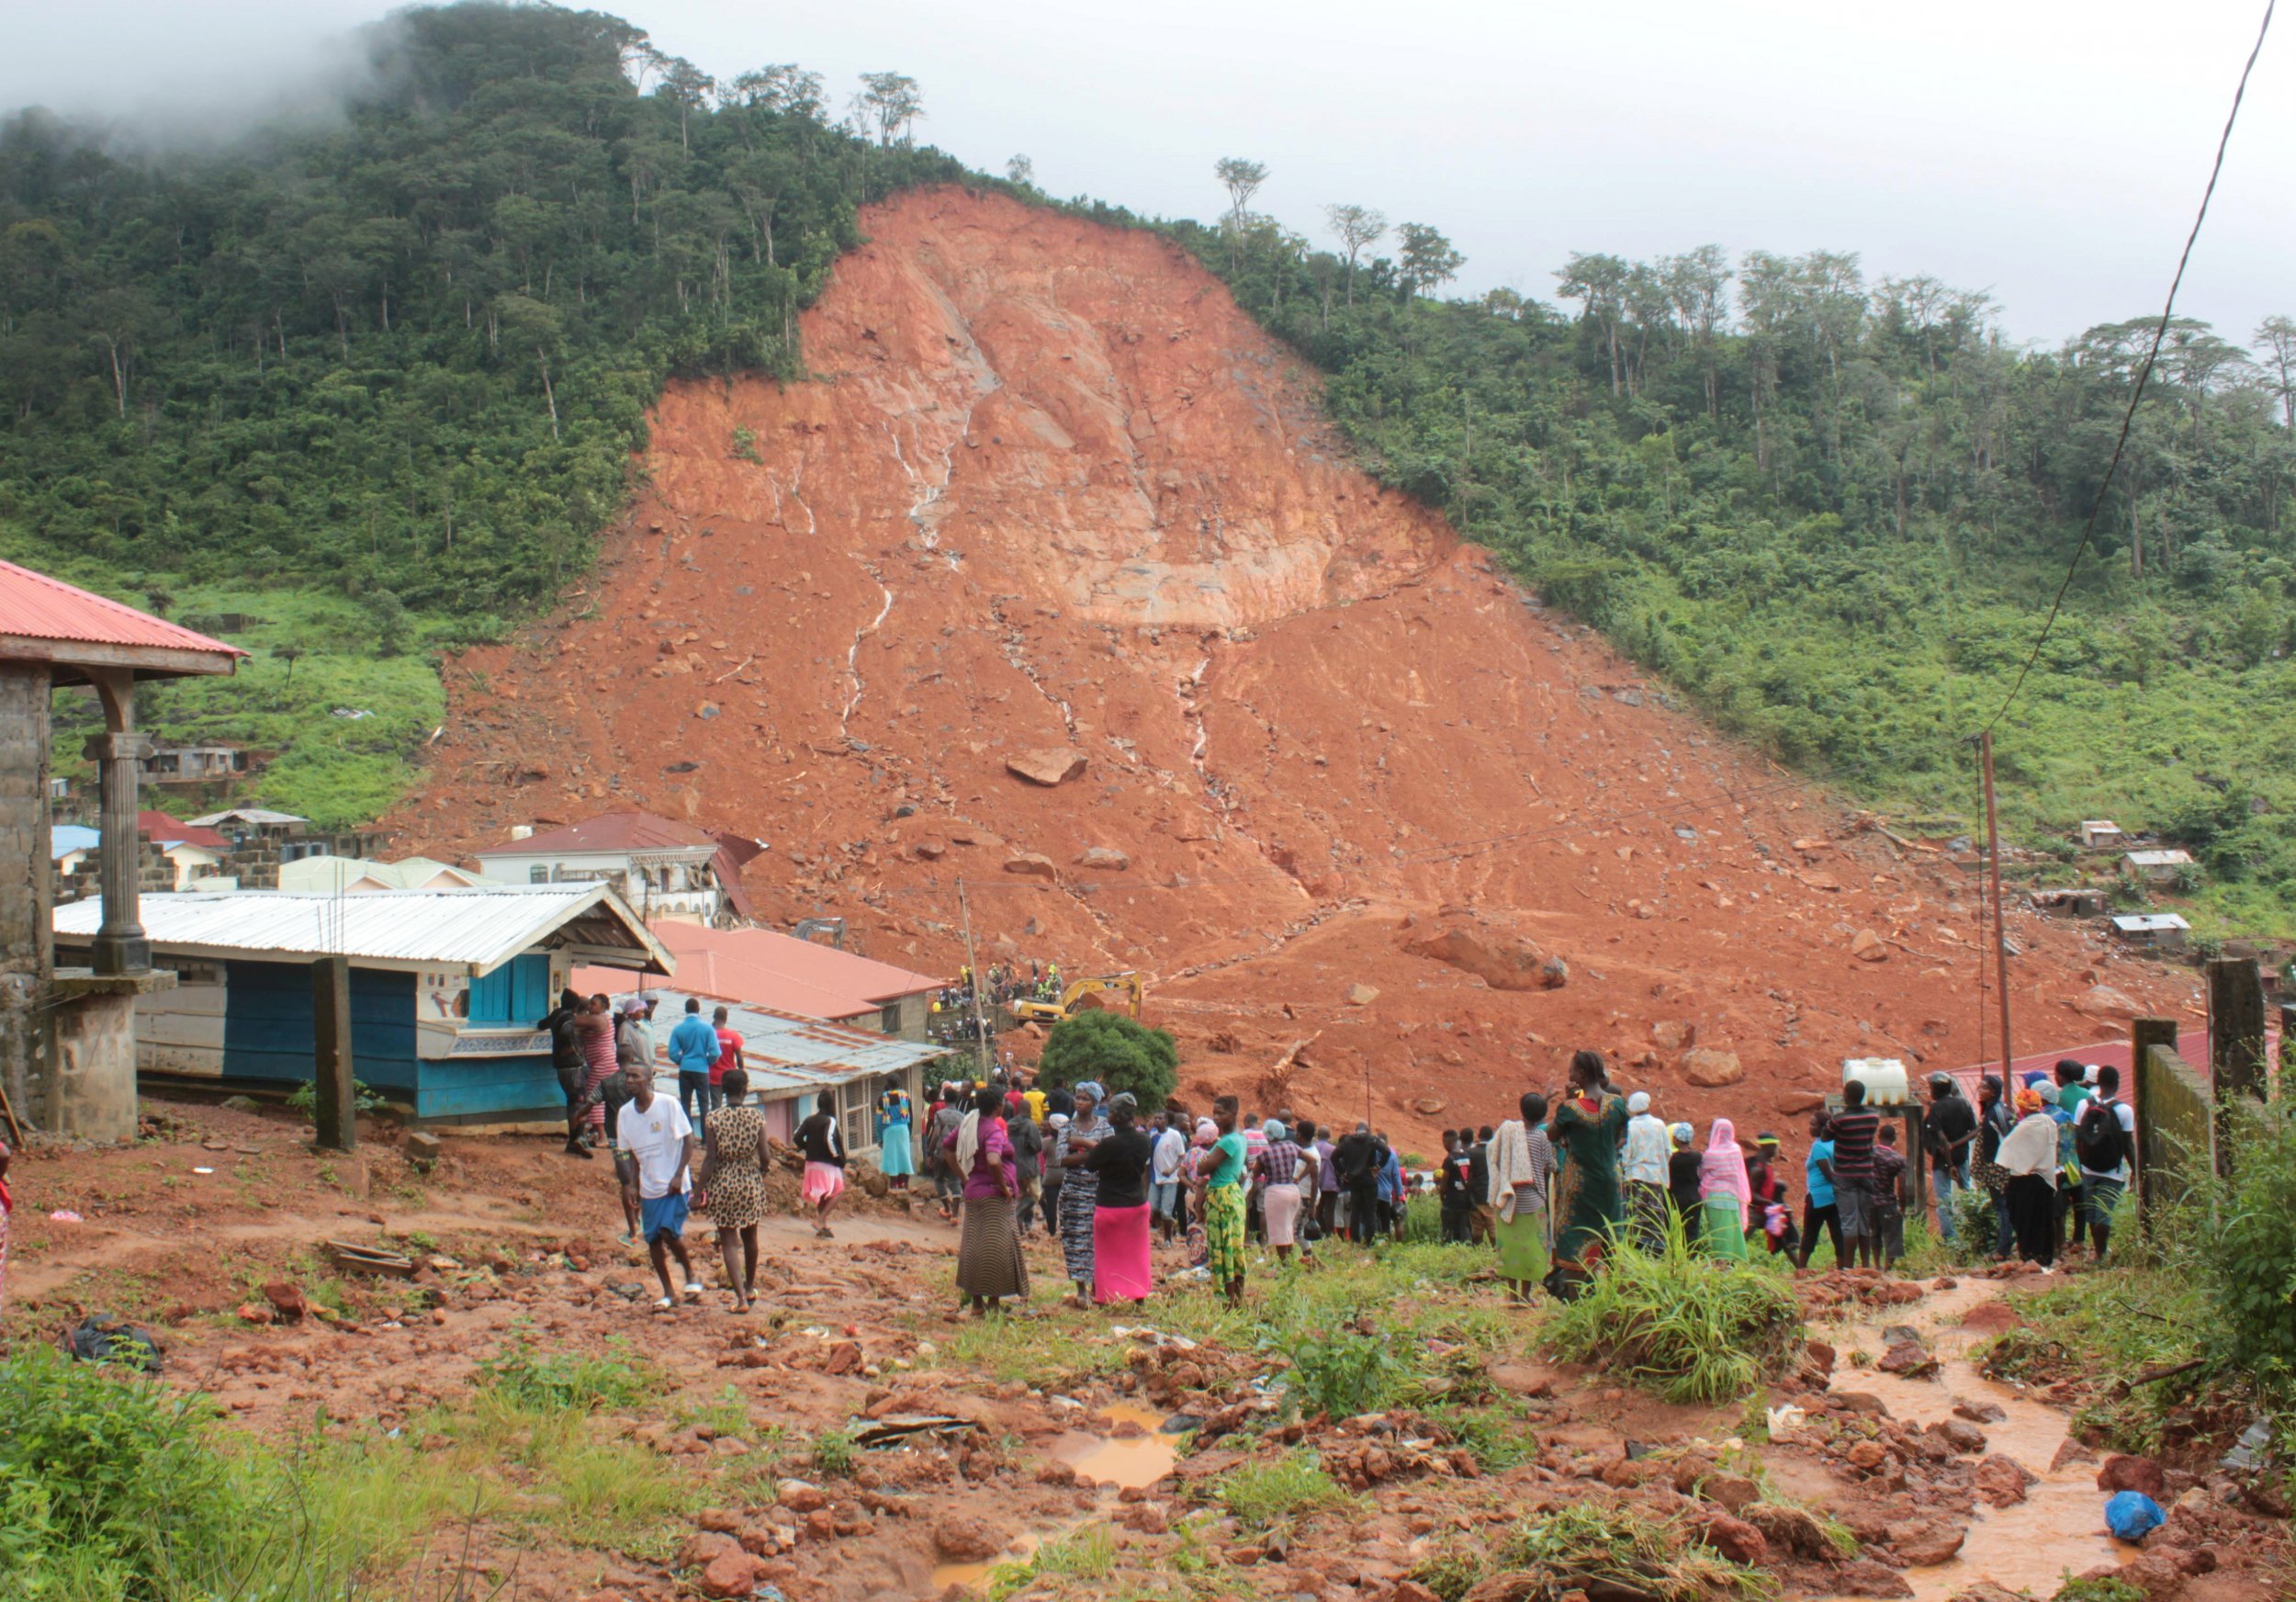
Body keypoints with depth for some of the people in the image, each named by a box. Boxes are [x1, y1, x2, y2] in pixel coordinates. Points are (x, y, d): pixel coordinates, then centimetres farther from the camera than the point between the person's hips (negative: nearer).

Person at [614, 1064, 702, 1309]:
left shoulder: (668, 1104, -11)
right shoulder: (625, 1113, 4)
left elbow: (688, 1140, -8)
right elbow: (633, 1154, 13)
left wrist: (679, 1175, -15)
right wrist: (633, 1187, 8)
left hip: (674, 1185, -5)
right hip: (648, 1187, 5)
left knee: (670, 1232, -17)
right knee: (653, 1238, 5)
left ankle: (691, 1275, 9)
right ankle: (669, 1293, 17)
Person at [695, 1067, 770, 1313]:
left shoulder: (713, 1118, -11)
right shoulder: (756, 1117, -6)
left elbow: (710, 1158, -13)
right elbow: (765, 1156, -5)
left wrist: (701, 1187, -5)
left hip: (723, 1184, -2)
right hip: (751, 1182, 2)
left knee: (729, 1242, 4)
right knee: (749, 1237, 22)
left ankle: (741, 1297, -6)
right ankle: (750, 1287, 38)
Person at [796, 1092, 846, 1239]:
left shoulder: (809, 1120, 6)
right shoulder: (830, 1121, -12)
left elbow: (797, 1137, -1)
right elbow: (829, 1139, -25)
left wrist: (807, 1149, 11)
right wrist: (838, 1155, -14)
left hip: (811, 1163, 7)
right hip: (827, 1164, -7)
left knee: (821, 1195, 16)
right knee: (837, 1192, 1)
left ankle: (822, 1227, 19)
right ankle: (821, 1220, -14)